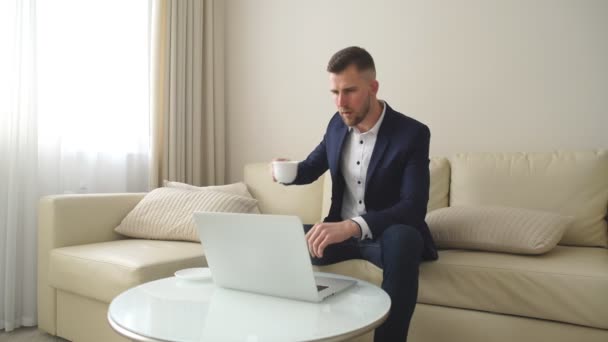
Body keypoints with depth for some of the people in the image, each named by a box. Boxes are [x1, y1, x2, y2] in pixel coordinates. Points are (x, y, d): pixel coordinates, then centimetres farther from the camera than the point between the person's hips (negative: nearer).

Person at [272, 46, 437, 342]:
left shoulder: (412, 134, -17)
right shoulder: (338, 124, 0)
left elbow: (414, 207, -27)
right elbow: (311, 167, 16)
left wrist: (353, 226, -43)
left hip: (388, 236, -5)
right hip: (340, 231, 5)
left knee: (403, 238, -39)